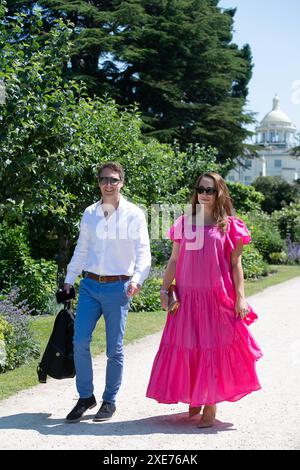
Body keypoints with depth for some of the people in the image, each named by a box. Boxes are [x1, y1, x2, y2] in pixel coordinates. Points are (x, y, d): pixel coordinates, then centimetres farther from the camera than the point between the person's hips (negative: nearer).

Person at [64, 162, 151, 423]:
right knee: (80, 342, -3)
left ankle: (110, 401, 17)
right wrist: (69, 279, 15)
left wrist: (137, 279, -23)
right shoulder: (89, 213, 11)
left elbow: (143, 251, -7)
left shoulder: (134, 215, -1)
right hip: (90, 285, 3)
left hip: (117, 287, -3)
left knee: (114, 349, 2)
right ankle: (85, 397, 12)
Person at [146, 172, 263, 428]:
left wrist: (240, 297, -5)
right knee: (186, 347, 4)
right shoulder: (184, 223, 9)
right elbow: (174, 260, 11)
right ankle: (194, 400, 20)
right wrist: (165, 289, 5)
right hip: (187, 297, 2)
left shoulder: (229, 226, 2)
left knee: (213, 348, -1)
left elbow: (236, 263, 2)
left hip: (217, 296, -2)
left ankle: (211, 407, 6)